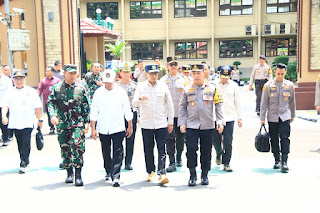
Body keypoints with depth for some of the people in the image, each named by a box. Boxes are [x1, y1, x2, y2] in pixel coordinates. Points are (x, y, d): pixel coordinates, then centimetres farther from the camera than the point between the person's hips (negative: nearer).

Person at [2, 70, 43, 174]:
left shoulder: (31, 91, 4)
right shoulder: (10, 92, 9)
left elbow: (37, 107, 6)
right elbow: (5, 105, 0)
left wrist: (39, 120, 5)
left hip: (28, 123, -3)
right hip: (15, 123, 3)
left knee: (26, 143, -9)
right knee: (20, 144, 11)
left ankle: (23, 164, -8)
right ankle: (25, 161, 27)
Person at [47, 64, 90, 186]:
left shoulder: (81, 88, 4)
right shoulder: (56, 88, 6)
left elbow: (86, 106, 7)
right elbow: (50, 102, 5)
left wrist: (87, 122, 2)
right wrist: (53, 115, -12)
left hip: (78, 123, -2)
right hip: (62, 125, 2)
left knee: (77, 146, -13)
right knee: (65, 149, 9)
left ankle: (78, 175, -6)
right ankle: (69, 173, 24)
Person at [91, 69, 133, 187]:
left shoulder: (121, 92, -3)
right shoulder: (98, 93, 0)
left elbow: (127, 111, 5)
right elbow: (94, 112, 4)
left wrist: (130, 126, 8)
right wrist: (93, 128, 1)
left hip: (118, 129, -2)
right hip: (103, 129, 2)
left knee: (117, 153, -9)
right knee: (106, 153, 15)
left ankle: (115, 176, -6)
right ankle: (108, 171, 36)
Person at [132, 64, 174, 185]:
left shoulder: (163, 86, 5)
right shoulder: (141, 86, 4)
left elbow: (170, 105, 10)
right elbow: (134, 104, -4)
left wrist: (170, 122, 7)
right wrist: (140, 98, -27)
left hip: (161, 124, 0)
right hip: (146, 124, 1)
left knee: (162, 149, -5)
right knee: (148, 149, 8)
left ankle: (162, 173, -4)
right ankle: (151, 172, 22)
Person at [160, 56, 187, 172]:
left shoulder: (183, 79, 7)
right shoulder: (163, 80, 8)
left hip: (181, 113, 0)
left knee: (180, 136, 9)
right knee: (169, 138, -5)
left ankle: (179, 158, 27)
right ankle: (172, 162, -3)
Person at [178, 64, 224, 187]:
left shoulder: (212, 88, 4)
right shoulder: (187, 89, 6)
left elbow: (218, 105, 5)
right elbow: (182, 107, 9)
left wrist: (220, 122, -3)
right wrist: (182, 123, 2)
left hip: (208, 126, 0)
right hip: (191, 126, 0)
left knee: (206, 151, 7)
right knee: (191, 150, -6)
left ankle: (204, 175, 23)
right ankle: (192, 175, 7)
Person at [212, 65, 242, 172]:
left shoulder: (234, 85, 6)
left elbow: (237, 102, 11)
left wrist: (239, 117, 8)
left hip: (229, 117, 0)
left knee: (228, 142, -1)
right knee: (215, 140, 5)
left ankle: (226, 163, 11)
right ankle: (219, 153, 36)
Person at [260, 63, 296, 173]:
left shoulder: (290, 85, 1)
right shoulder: (268, 86, -4)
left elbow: (292, 101, 13)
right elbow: (264, 103, 0)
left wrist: (293, 115, 20)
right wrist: (262, 118, -1)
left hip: (285, 117, 0)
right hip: (272, 117, 0)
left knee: (285, 138, -8)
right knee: (274, 139, 7)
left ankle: (284, 161, -3)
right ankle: (277, 160, 22)